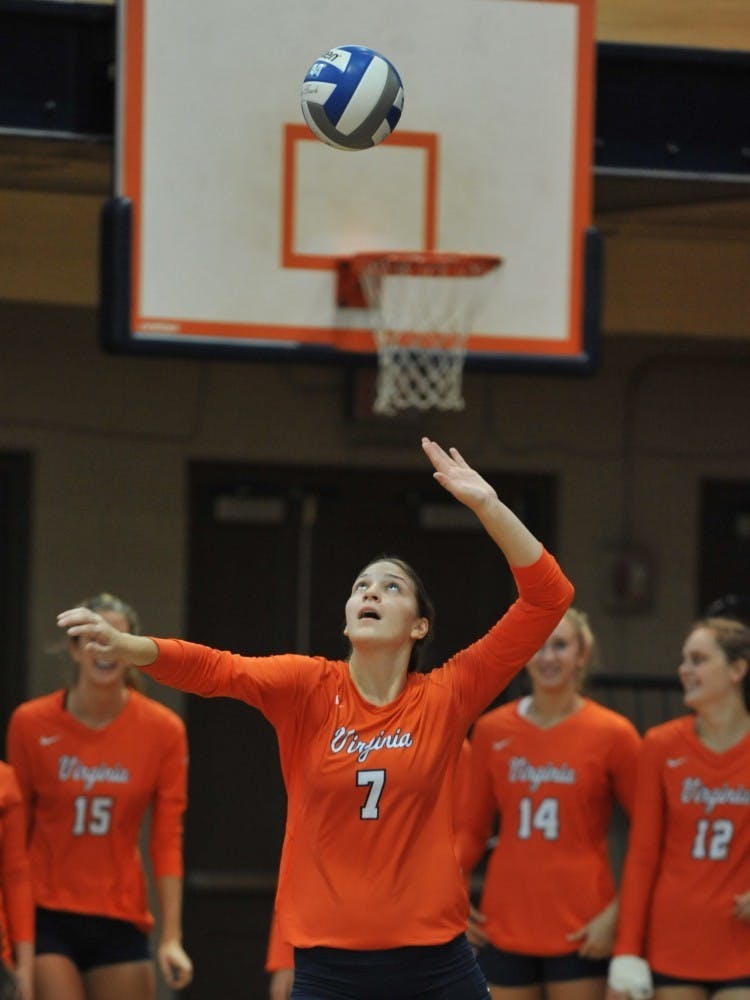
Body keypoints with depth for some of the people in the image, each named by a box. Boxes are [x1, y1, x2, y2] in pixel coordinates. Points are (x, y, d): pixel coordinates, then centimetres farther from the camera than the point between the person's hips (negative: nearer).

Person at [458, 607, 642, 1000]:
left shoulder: (612, 734, -4)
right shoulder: (492, 731, 5)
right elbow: (473, 826, 12)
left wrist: (618, 912, -10)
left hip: (581, 934, -3)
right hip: (505, 928, 3)